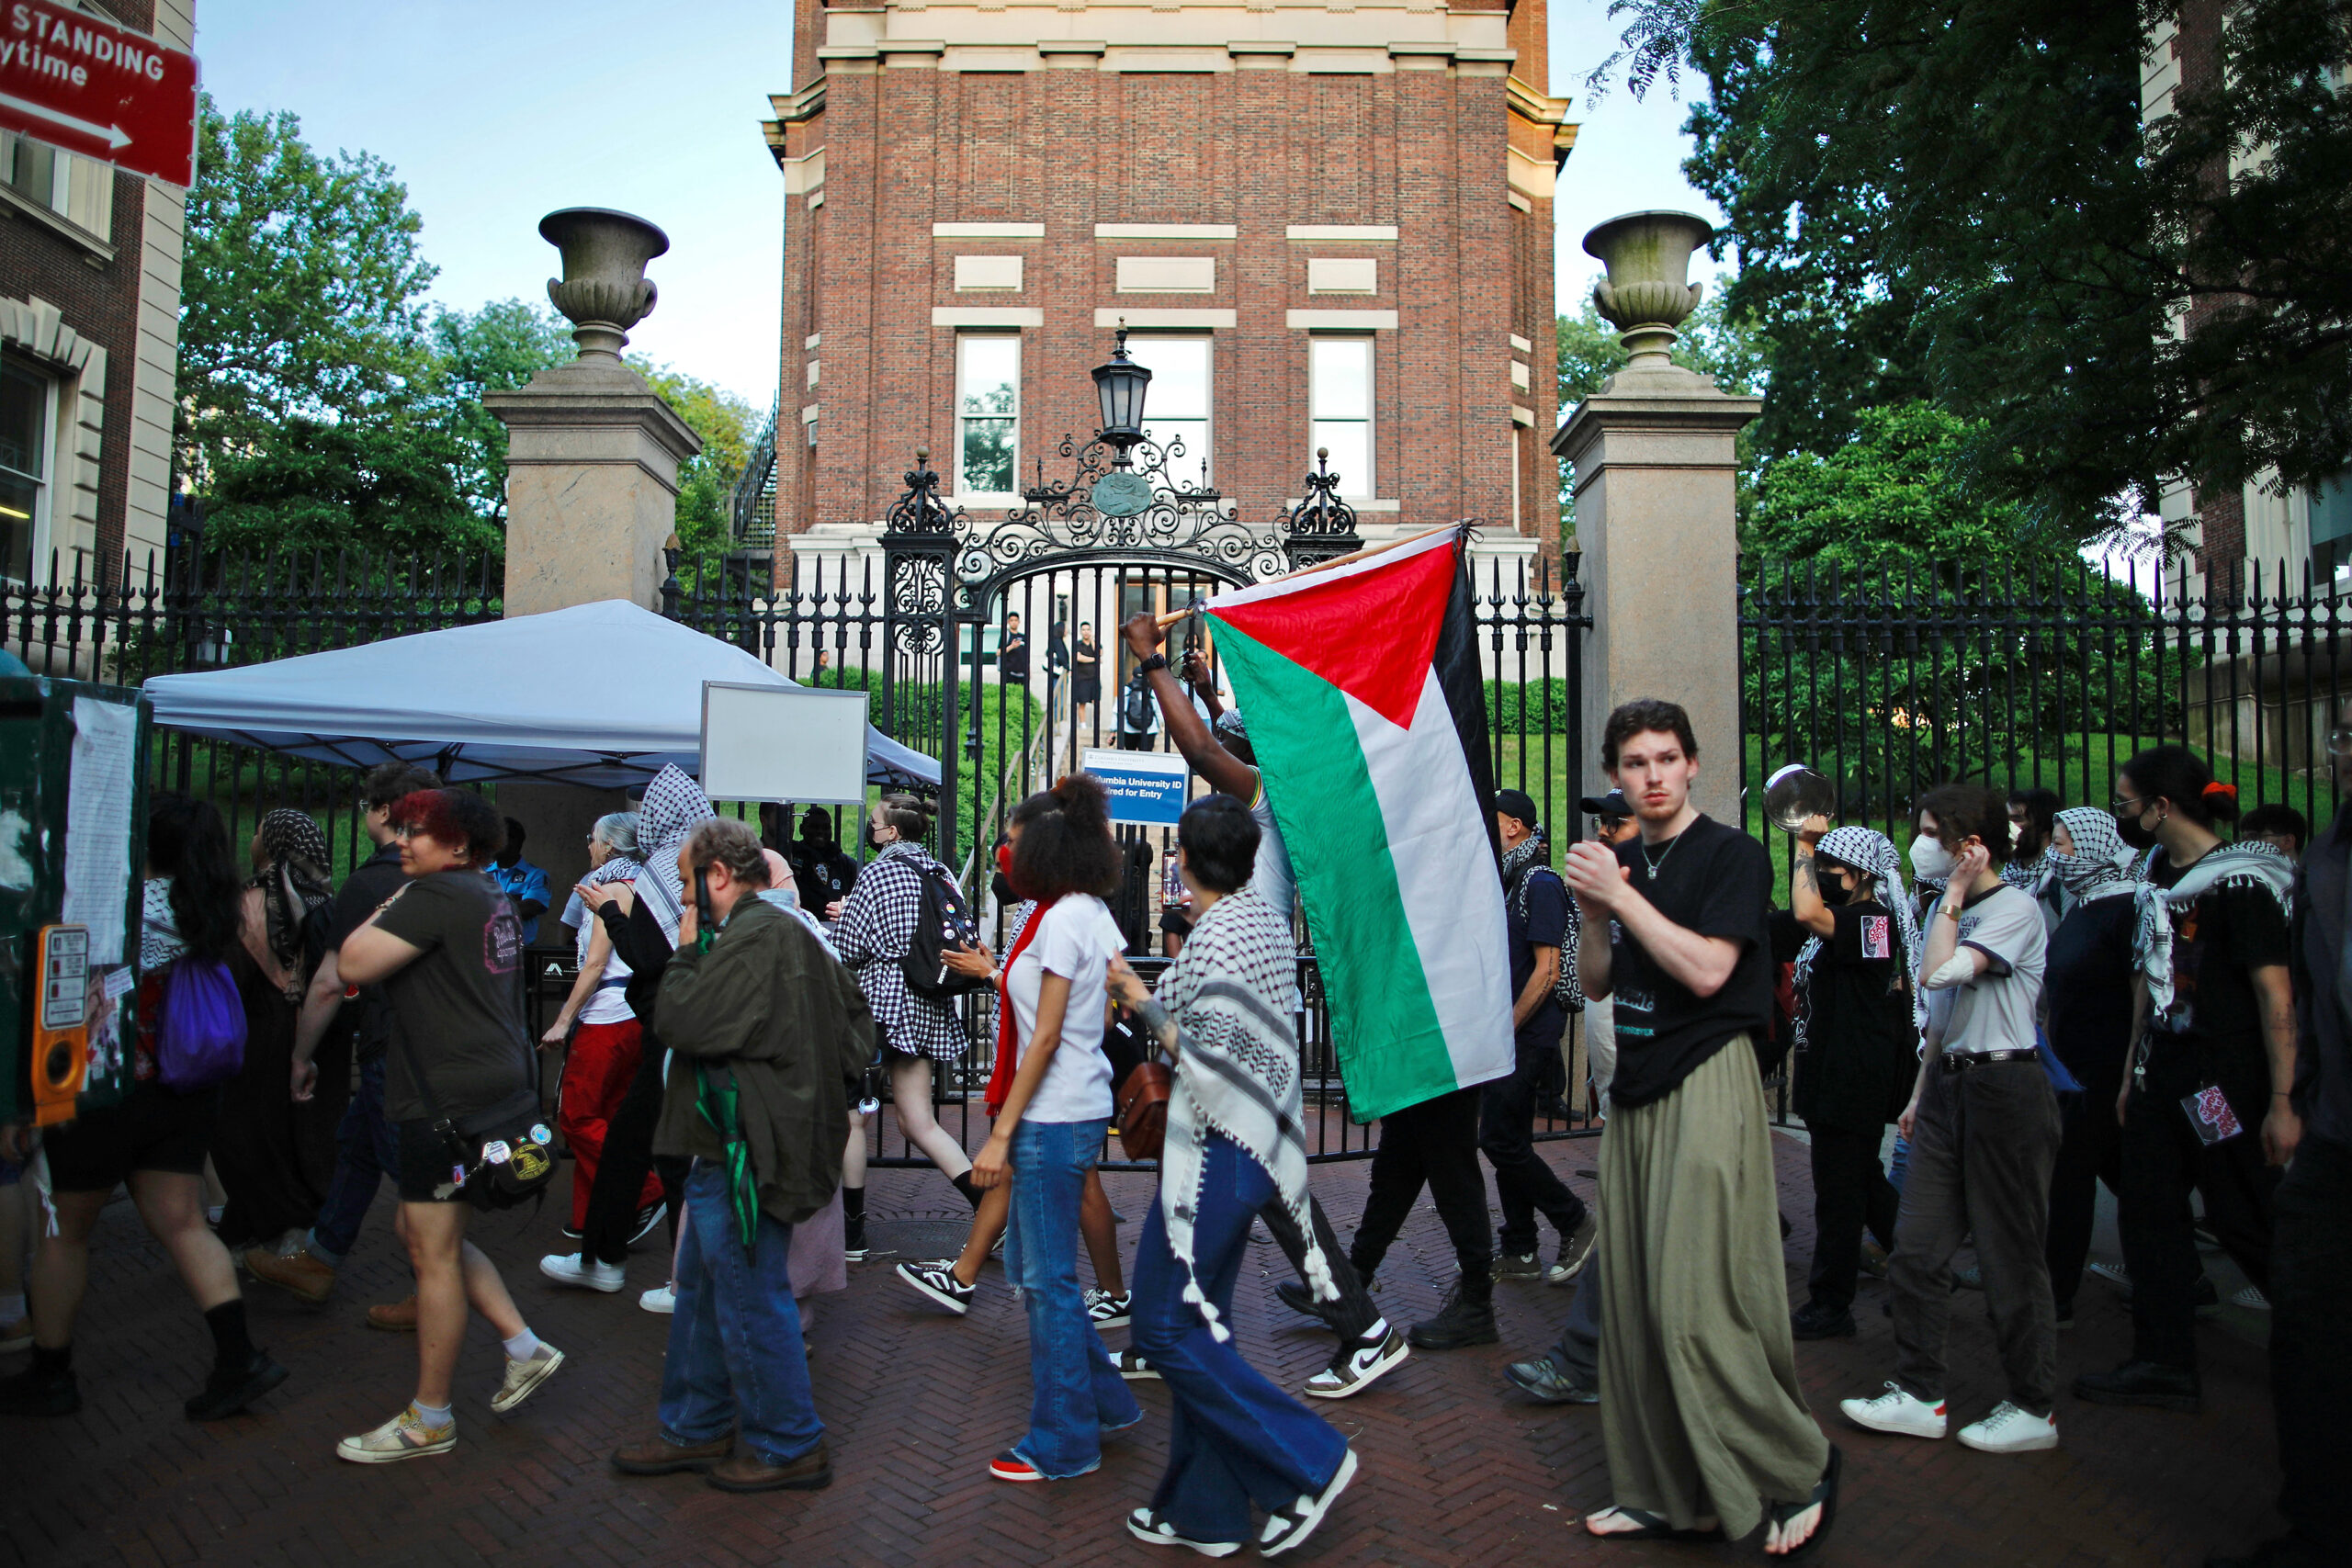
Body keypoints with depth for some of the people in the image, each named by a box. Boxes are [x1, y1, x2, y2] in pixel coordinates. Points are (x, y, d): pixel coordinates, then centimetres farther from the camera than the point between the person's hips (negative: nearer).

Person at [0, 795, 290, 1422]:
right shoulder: (203, 915, 3)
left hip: (112, 1095, -6)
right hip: (188, 1096, 6)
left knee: (65, 1232, 12)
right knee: (182, 1225, 10)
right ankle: (239, 1359, 4)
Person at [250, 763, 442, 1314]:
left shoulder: (369, 883, -16)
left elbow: (330, 982, -16)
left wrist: (302, 1056, -4)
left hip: (390, 1051, -8)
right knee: (355, 1145, 22)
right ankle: (318, 1261, 36)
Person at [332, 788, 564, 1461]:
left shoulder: (435, 895, -15)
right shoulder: (494, 900, 15)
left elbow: (354, 964, -18)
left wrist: (391, 901, -6)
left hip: (453, 1099, -10)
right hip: (500, 1086, 10)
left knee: (434, 1253, 0)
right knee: (422, 1229, 21)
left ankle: (430, 1420, 11)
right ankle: (524, 1347, 21)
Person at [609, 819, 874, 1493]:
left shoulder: (753, 939, -20)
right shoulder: (789, 932, 14)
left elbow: (681, 1021, -24)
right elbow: (856, 1024, 20)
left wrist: (686, 951, -9)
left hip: (744, 1154, -11)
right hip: (730, 1148, 11)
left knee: (750, 1299, 1)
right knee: (702, 1291, 21)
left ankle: (787, 1448, 15)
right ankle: (696, 1429, 34)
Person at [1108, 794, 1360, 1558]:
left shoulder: (1215, 937, -20)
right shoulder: (1267, 922, 9)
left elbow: (1210, 1068, -23)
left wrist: (1143, 1001, -11)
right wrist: (1154, 995, 18)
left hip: (1216, 1150, -10)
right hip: (1255, 1144, 10)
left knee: (1167, 1328, 0)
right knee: (1201, 1321, 16)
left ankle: (1308, 1460, 4)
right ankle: (1203, 1510, 24)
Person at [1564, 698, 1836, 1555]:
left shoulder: (1730, 854, -5)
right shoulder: (1625, 859, 15)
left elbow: (1707, 969, -17)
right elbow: (1596, 983, 15)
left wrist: (1620, 896, -15)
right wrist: (1594, 912, -2)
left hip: (1707, 1082, -7)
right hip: (1638, 1088, 7)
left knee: (1697, 1302, -10)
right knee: (1633, 1298, 8)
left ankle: (1798, 1468, 10)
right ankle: (1664, 1492, 19)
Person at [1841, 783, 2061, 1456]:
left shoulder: (2016, 908, -12)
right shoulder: (1951, 910, 14)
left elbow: (1937, 973, -26)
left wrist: (1954, 895, -16)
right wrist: (1921, 1090, 21)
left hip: (2006, 1088, -8)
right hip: (1950, 1083, 8)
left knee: (2011, 1254, 2)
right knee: (1916, 1248, 6)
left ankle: (2032, 1408, 16)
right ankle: (1917, 1395, 15)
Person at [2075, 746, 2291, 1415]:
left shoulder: (2238, 882, -15)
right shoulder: (2160, 874, 9)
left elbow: (2276, 996, -17)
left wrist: (2282, 1102, -19)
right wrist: (2133, 1072, 17)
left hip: (2225, 1079, -8)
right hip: (2162, 1075, 8)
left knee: (2244, 1223, 2)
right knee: (2149, 1215, 9)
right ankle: (2165, 1366, 18)